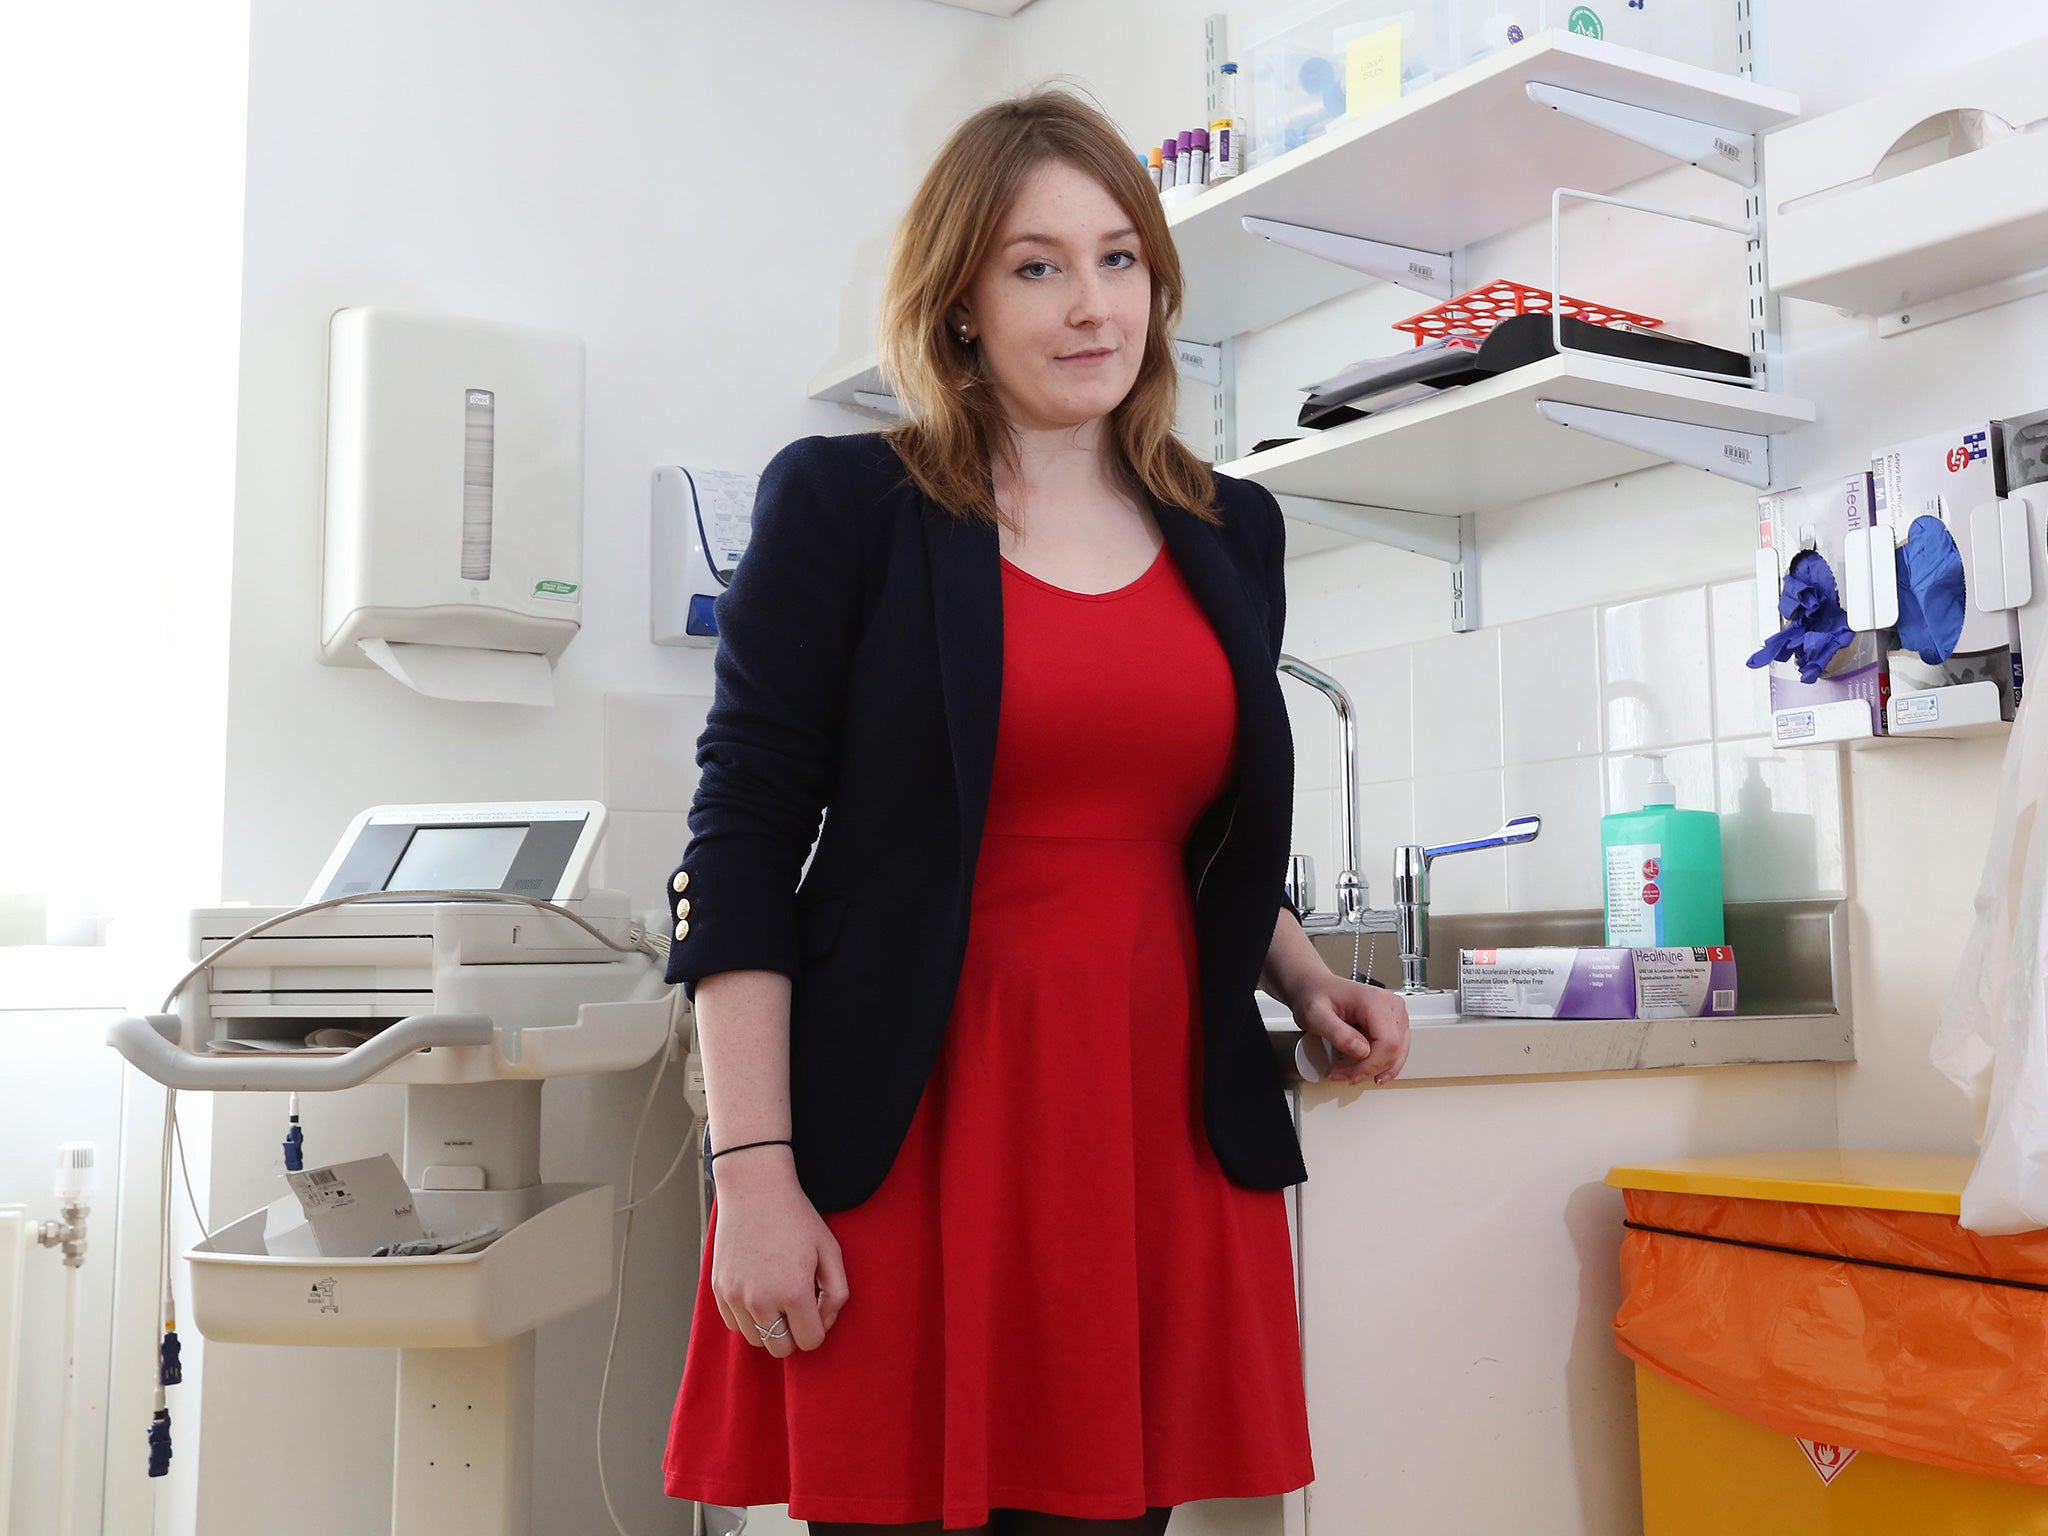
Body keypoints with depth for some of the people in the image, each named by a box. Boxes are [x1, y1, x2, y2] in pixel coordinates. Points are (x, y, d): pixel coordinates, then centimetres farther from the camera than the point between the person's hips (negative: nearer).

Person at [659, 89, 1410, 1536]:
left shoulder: (1230, 533, 14)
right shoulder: (841, 504, 0)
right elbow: (743, 845, -5)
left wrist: (1311, 983, 8)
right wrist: (755, 1174, -11)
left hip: (1158, 1128, 4)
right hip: (912, 1131, -3)